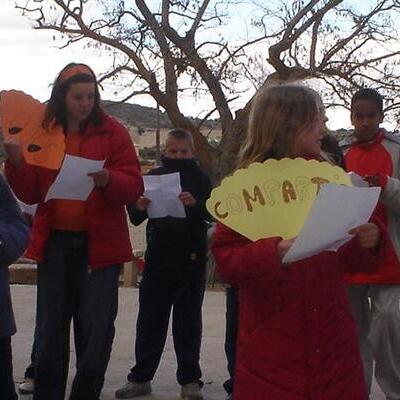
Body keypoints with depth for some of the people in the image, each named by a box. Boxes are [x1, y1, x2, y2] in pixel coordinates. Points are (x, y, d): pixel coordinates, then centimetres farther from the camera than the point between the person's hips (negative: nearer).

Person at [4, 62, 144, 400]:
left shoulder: (112, 132, -1)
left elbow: (134, 187, -7)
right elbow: (31, 194, 6)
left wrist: (107, 180, -27)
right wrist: (17, 162, -11)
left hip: (99, 243, -3)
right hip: (54, 242, 3)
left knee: (95, 328, -1)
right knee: (51, 327, 8)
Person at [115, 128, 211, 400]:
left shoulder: (200, 179, 2)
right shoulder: (154, 176, 8)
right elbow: (135, 218, 6)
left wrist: (195, 204, -34)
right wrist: (140, 207, -17)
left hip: (191, 260, -2)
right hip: (157, 258, 2)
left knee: (188, 322, 5)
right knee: (149, 319, 6)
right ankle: (141, 378, 14)